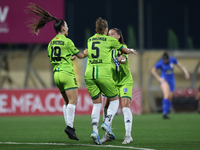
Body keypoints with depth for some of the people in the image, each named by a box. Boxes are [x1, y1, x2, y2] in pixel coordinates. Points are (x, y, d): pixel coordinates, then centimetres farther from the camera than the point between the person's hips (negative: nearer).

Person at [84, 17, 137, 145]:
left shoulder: (90, 40, 17)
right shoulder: (110, 40, 4)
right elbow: (125, 50, 17)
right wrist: (130, 51, 42)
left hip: (89, 73, 4)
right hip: (103, 73, -4)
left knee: (97, 103, 11)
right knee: (115, 100, 14)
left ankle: (95, 130, -8)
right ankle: (107, 123, -6)